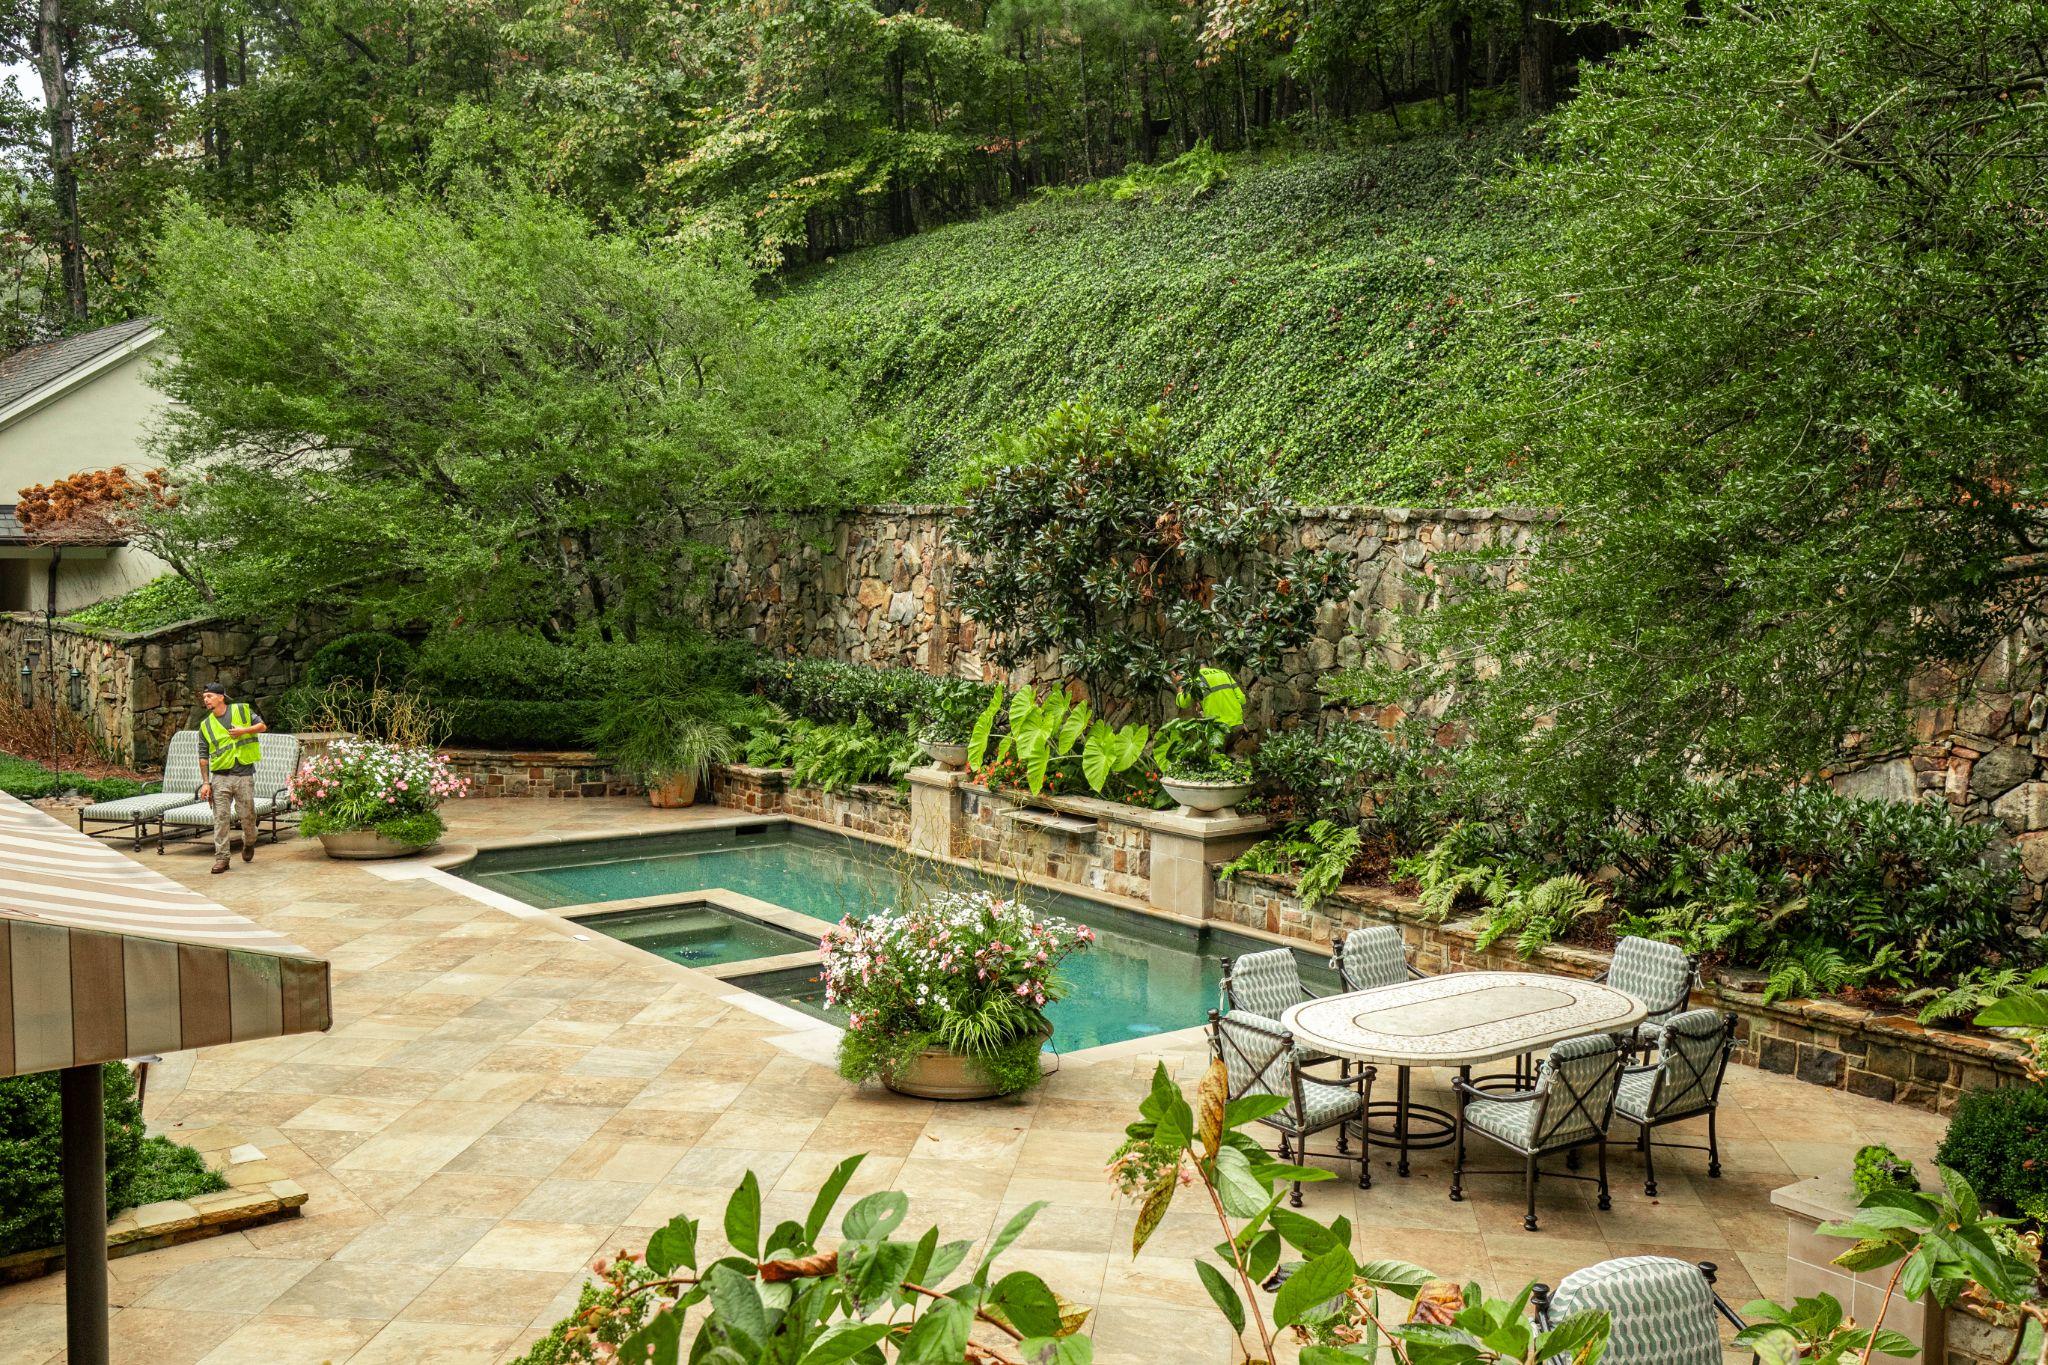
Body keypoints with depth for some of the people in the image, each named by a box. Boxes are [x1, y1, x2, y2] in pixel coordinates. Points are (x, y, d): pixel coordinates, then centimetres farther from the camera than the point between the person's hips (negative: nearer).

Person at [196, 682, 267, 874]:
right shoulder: (205, 725, 6)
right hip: (220, 776, 1)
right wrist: (205, 782, 1)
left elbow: (262, 726, 9)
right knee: (221, 817, -3)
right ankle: (221, 857, 1)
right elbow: (204, 756, 6)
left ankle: (249, 843, 35)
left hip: (244, 774, -1)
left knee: (248, 815, 6)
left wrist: (244, 730, -10)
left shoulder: (243, 710, 2)